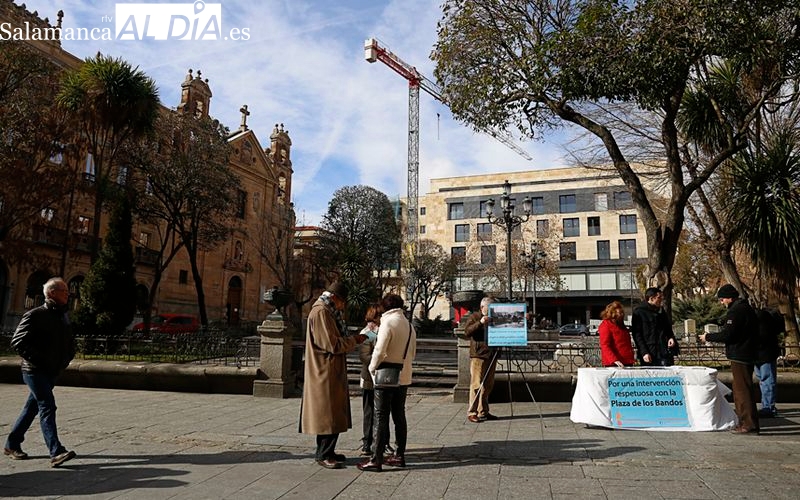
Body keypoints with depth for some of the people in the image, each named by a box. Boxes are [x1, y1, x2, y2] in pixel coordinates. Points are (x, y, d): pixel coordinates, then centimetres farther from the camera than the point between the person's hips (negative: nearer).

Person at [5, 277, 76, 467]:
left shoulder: (63, 318, 14)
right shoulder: (35, 315, -10)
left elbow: (70, 344, 25)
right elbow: (17, 341, -15)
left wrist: (65, 360, 9)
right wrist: (39, 360, -18)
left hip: (52, 372, 8)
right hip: (35, 371, -8)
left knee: (32, 408, 15)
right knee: (47, 407, -15)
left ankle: (12, 444, 30)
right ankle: (56, 452, -19)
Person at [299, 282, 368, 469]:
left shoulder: (326, 313, 17)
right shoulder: (321, 313, -16)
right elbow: (333, 344, -20)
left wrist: (351, 340, 10)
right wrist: (354, 340, -9)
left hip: (330, 372, 11)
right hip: (326, 373, -11)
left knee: (331, 413, 15)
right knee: (329, 414, -4)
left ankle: (325, 451, 24)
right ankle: (324, 454, 5)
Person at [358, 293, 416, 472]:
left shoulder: (388, 322, -13)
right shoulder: (410, 326, 9)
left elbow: (380, 350, -18)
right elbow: (412, 353, 15)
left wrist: (372, 368, -4)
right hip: (404, 377, 7)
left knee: (381, 418, -2)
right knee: (399, 416, 14)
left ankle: (376, 460, 1)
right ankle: (399, 456, 21)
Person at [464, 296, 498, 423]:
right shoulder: (474, 317, 2)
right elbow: (467, 332, -11)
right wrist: (480, 323, -22)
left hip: (492, 355, 6)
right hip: (478, 355, -6)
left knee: (488, 385, 9)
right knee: (477, 384, -8)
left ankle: (483, 412, 17)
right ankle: (472, 413, -4)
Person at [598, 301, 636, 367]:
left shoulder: (620, 324, 19)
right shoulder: (605, 325, -7)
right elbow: (605, 346, -16)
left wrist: (632, 358, 19)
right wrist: (614, 360, -25)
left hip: (627, 362, 8)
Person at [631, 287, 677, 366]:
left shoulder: (661, 311, 17)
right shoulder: (639, 312, -4)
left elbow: (668, 328, 29)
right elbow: (636, 334, -7)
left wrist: (671, 337, 6)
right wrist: (644, 352, -15)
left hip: (665, 353, 6)